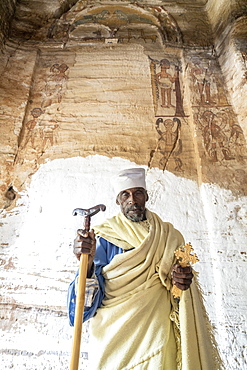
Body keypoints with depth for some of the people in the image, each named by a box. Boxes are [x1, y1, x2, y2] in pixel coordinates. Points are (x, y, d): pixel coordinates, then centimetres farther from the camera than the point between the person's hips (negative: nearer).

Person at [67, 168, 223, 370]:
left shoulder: (169, 236, 3)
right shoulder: (105, 236, -5)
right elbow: (90, 298, -10)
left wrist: (182, 280, -13)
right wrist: (87, 263, -30)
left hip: (157, 331, 2)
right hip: (115, 333, -1)